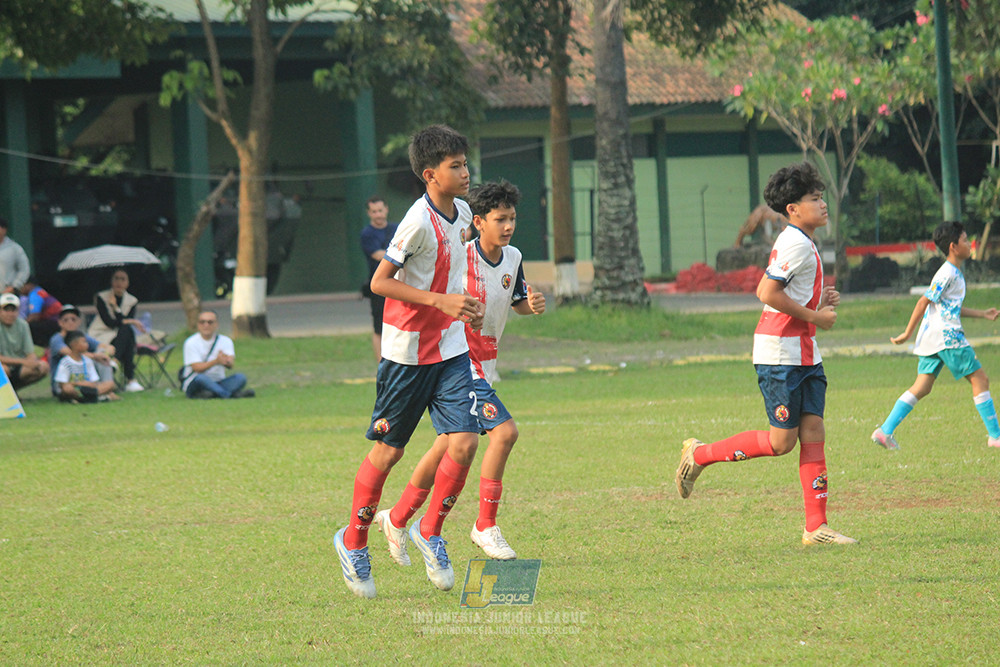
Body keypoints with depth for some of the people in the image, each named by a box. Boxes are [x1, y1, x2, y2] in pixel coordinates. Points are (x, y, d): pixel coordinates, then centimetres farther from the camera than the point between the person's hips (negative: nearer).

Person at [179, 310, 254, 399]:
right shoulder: (191, 342, -2)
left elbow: (230, 365, -14)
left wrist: (227, 361, -41)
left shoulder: (225, 341, 5)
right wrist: (216, 361, -33)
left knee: (240, 377, -22)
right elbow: (197, 368, -16)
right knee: (201, 378, -37)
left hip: (218, 383, 3)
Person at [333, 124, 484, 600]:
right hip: (408, 351, -6)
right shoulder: (419, 222, -19)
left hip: (451, 348, 6)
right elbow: (379, 282, -19)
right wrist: (440, 301, -24)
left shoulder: (461, 214, 6)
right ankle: (354, 541, 21)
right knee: (388, 449, 3)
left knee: (465, 442, -7)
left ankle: (430, 532, 11)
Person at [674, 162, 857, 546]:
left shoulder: (804, 244, 16)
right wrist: (814, 316, -16)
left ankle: (816, 527, 1)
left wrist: (818, 302, 10)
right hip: (779, 354, -10)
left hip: (804, 355, 10)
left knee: (813, 434, 3)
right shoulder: (796, 244, -15)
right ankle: (699, 455, 11)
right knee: (781, 441, -5)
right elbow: (768, 294, -23)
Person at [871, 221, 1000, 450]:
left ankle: (885, 430, -2)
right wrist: (908, 333, -12)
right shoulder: (948, 274, -12)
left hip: (932, 337, 10)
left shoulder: (953, 273, 19)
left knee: (922, 387, 5)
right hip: (947, 336, -10)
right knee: (979, 379, -3)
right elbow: (924, 302, -14)